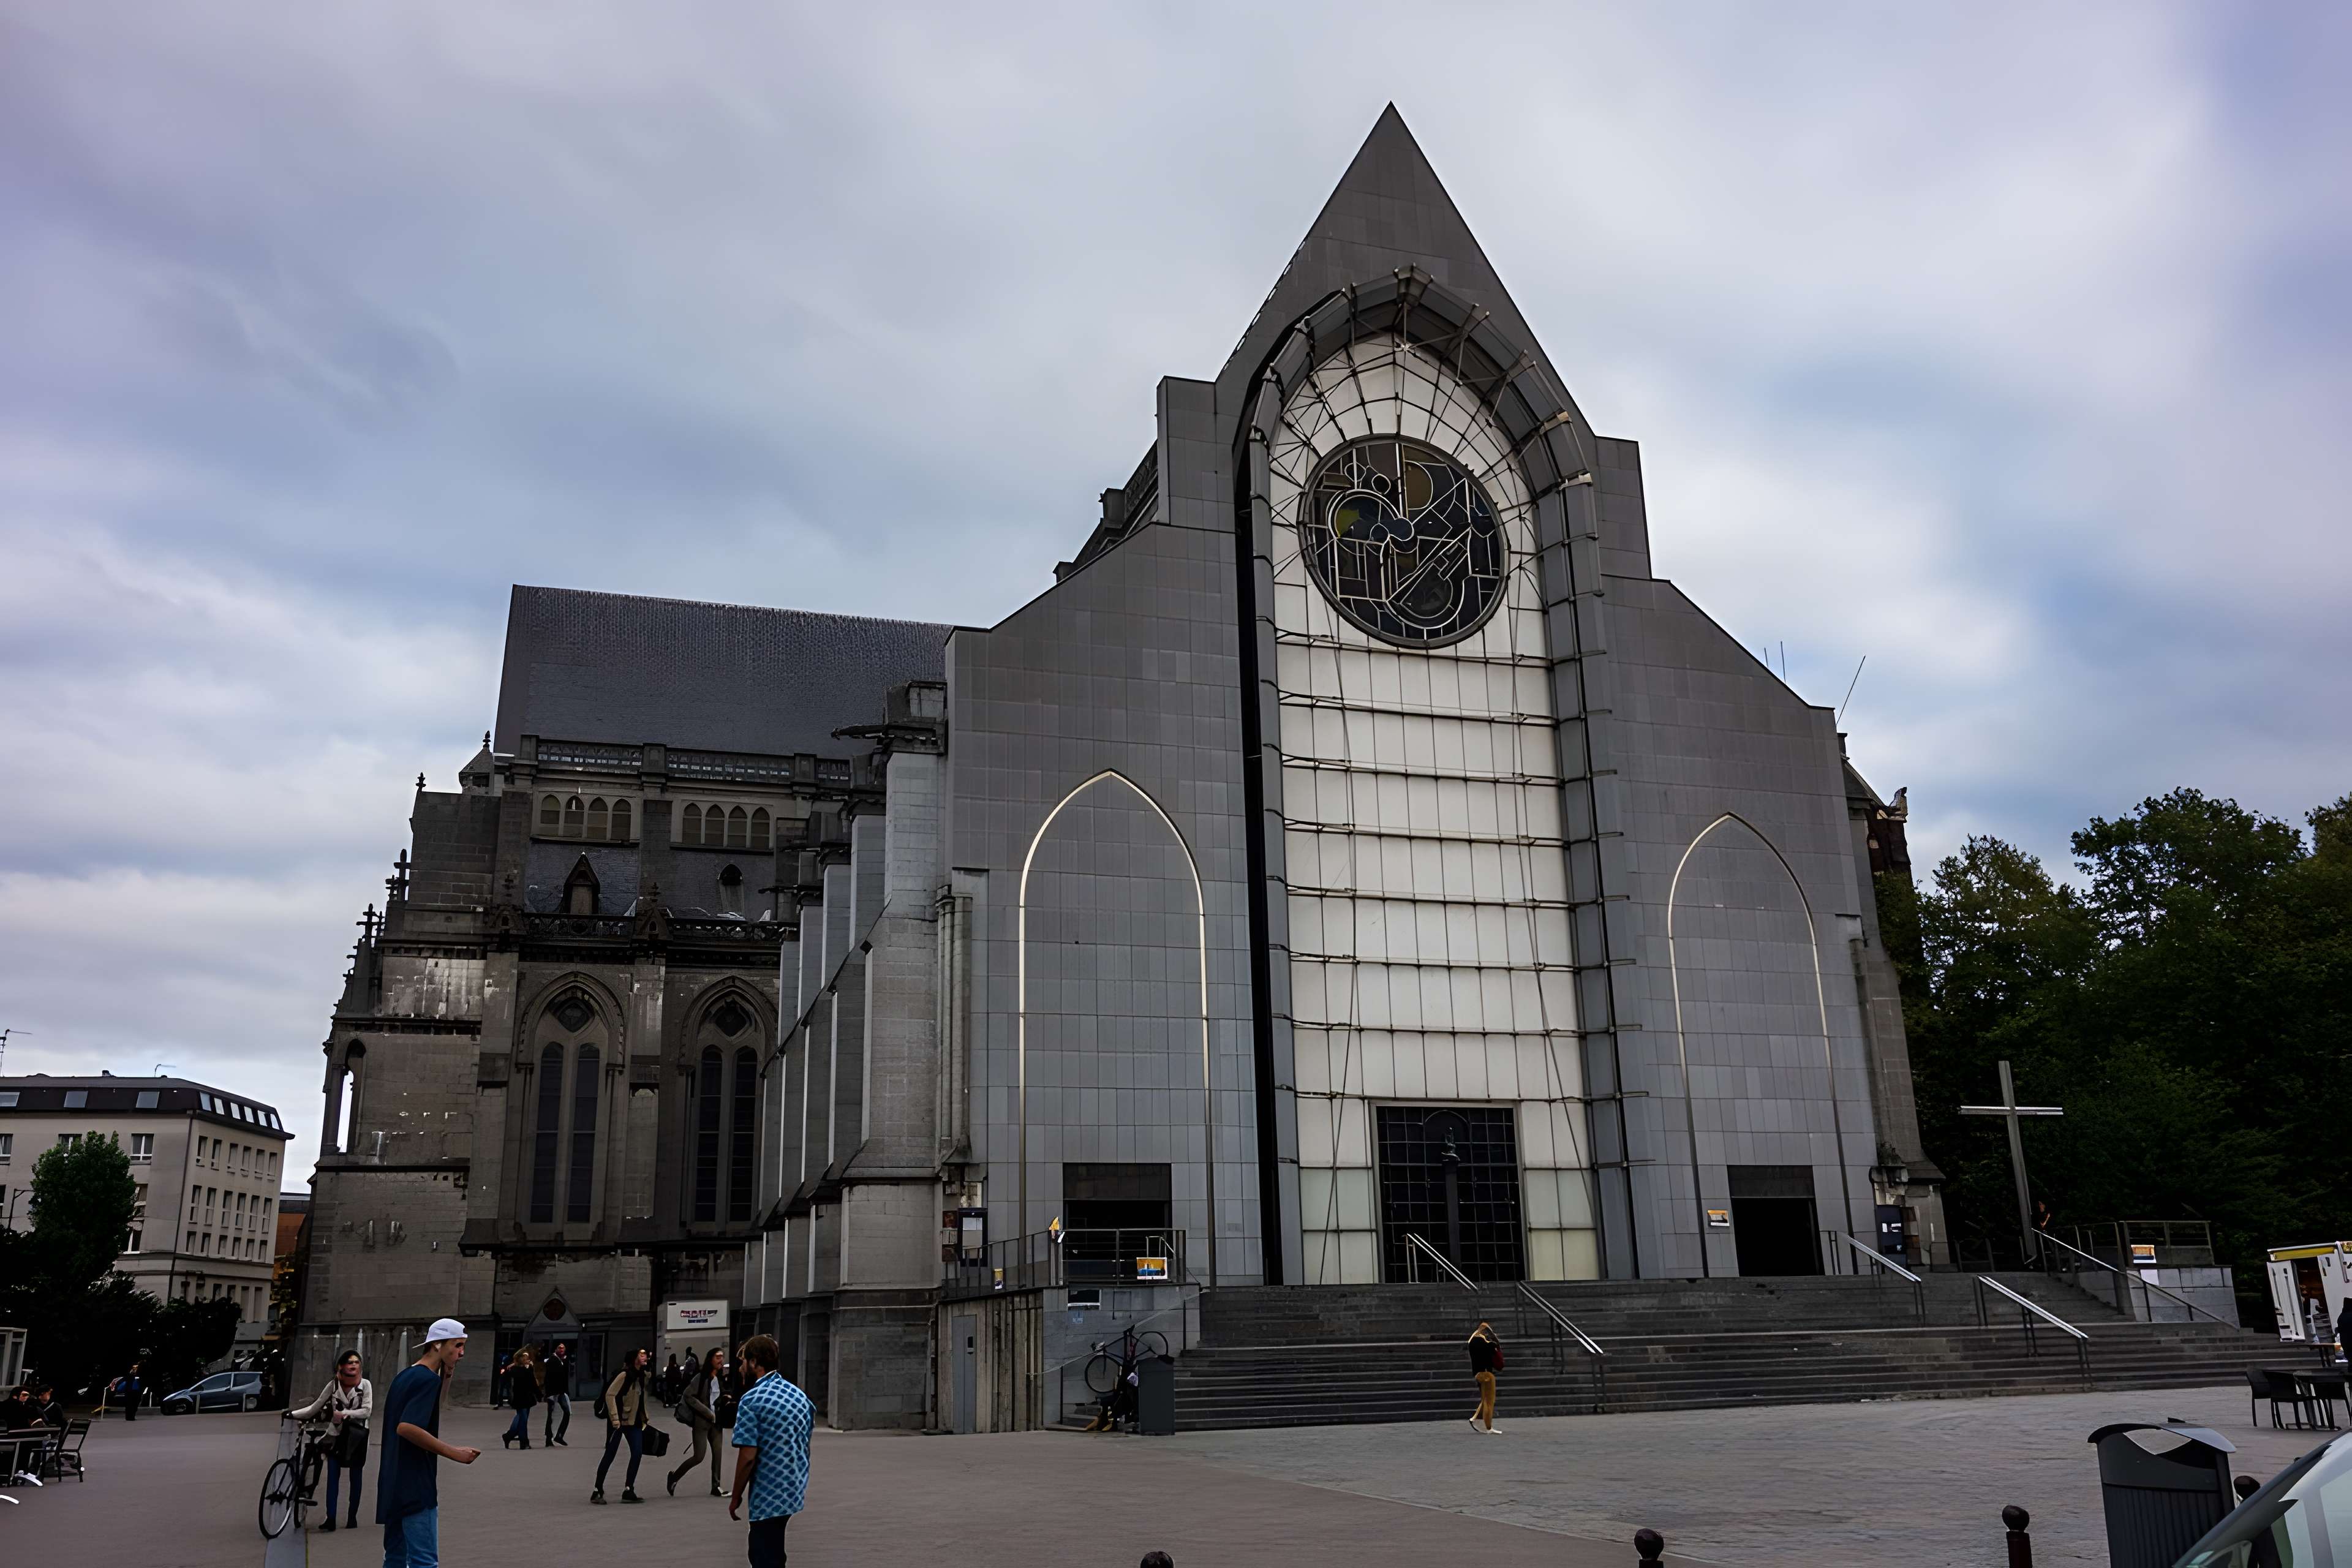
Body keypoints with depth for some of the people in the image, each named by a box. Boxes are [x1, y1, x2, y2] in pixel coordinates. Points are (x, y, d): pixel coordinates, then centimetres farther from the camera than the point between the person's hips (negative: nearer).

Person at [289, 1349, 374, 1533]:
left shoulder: (365, 1385, -7)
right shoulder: (334, 1385, -1)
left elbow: (367, 1411, -12)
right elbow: (316, 1407, 3)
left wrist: (344, 1414, -18)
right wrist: (293, 1414, -2)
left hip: (357, 1435, -1)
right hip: (336, 1434, 1)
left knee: (355, 1477, 6)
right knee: (333, 1476, -8)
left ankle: (353, 1517, 14)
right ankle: (330, 1519, -11)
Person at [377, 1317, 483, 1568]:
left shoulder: (404, 1377, 15)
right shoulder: (428, 1379, -14)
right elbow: (406, 1427, -25)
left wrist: (446, 1378, 15)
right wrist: (454, 1453, -22)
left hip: (392, 1486, 10)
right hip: (415, 1488, -9)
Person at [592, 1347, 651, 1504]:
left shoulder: (642, 1376, 10)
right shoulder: (625, 1375, -14)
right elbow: (610, 1395, -19)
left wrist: (644, 1419, 15)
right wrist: (615, 1418, -22)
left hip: (634, 1421, 7)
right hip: (620, 1421, -7)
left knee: (637, 1454, -4)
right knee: (610, 1455, 0)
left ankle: (628, 1491, 3)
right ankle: (597, 1492, 10)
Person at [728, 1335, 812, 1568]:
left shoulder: (751, 1400, -14)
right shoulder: (800, 1396, 8)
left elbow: (748, 1457, -17)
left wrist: (736, 1496, -6)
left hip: (768, 1496, -7)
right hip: (796, 1490, 8)